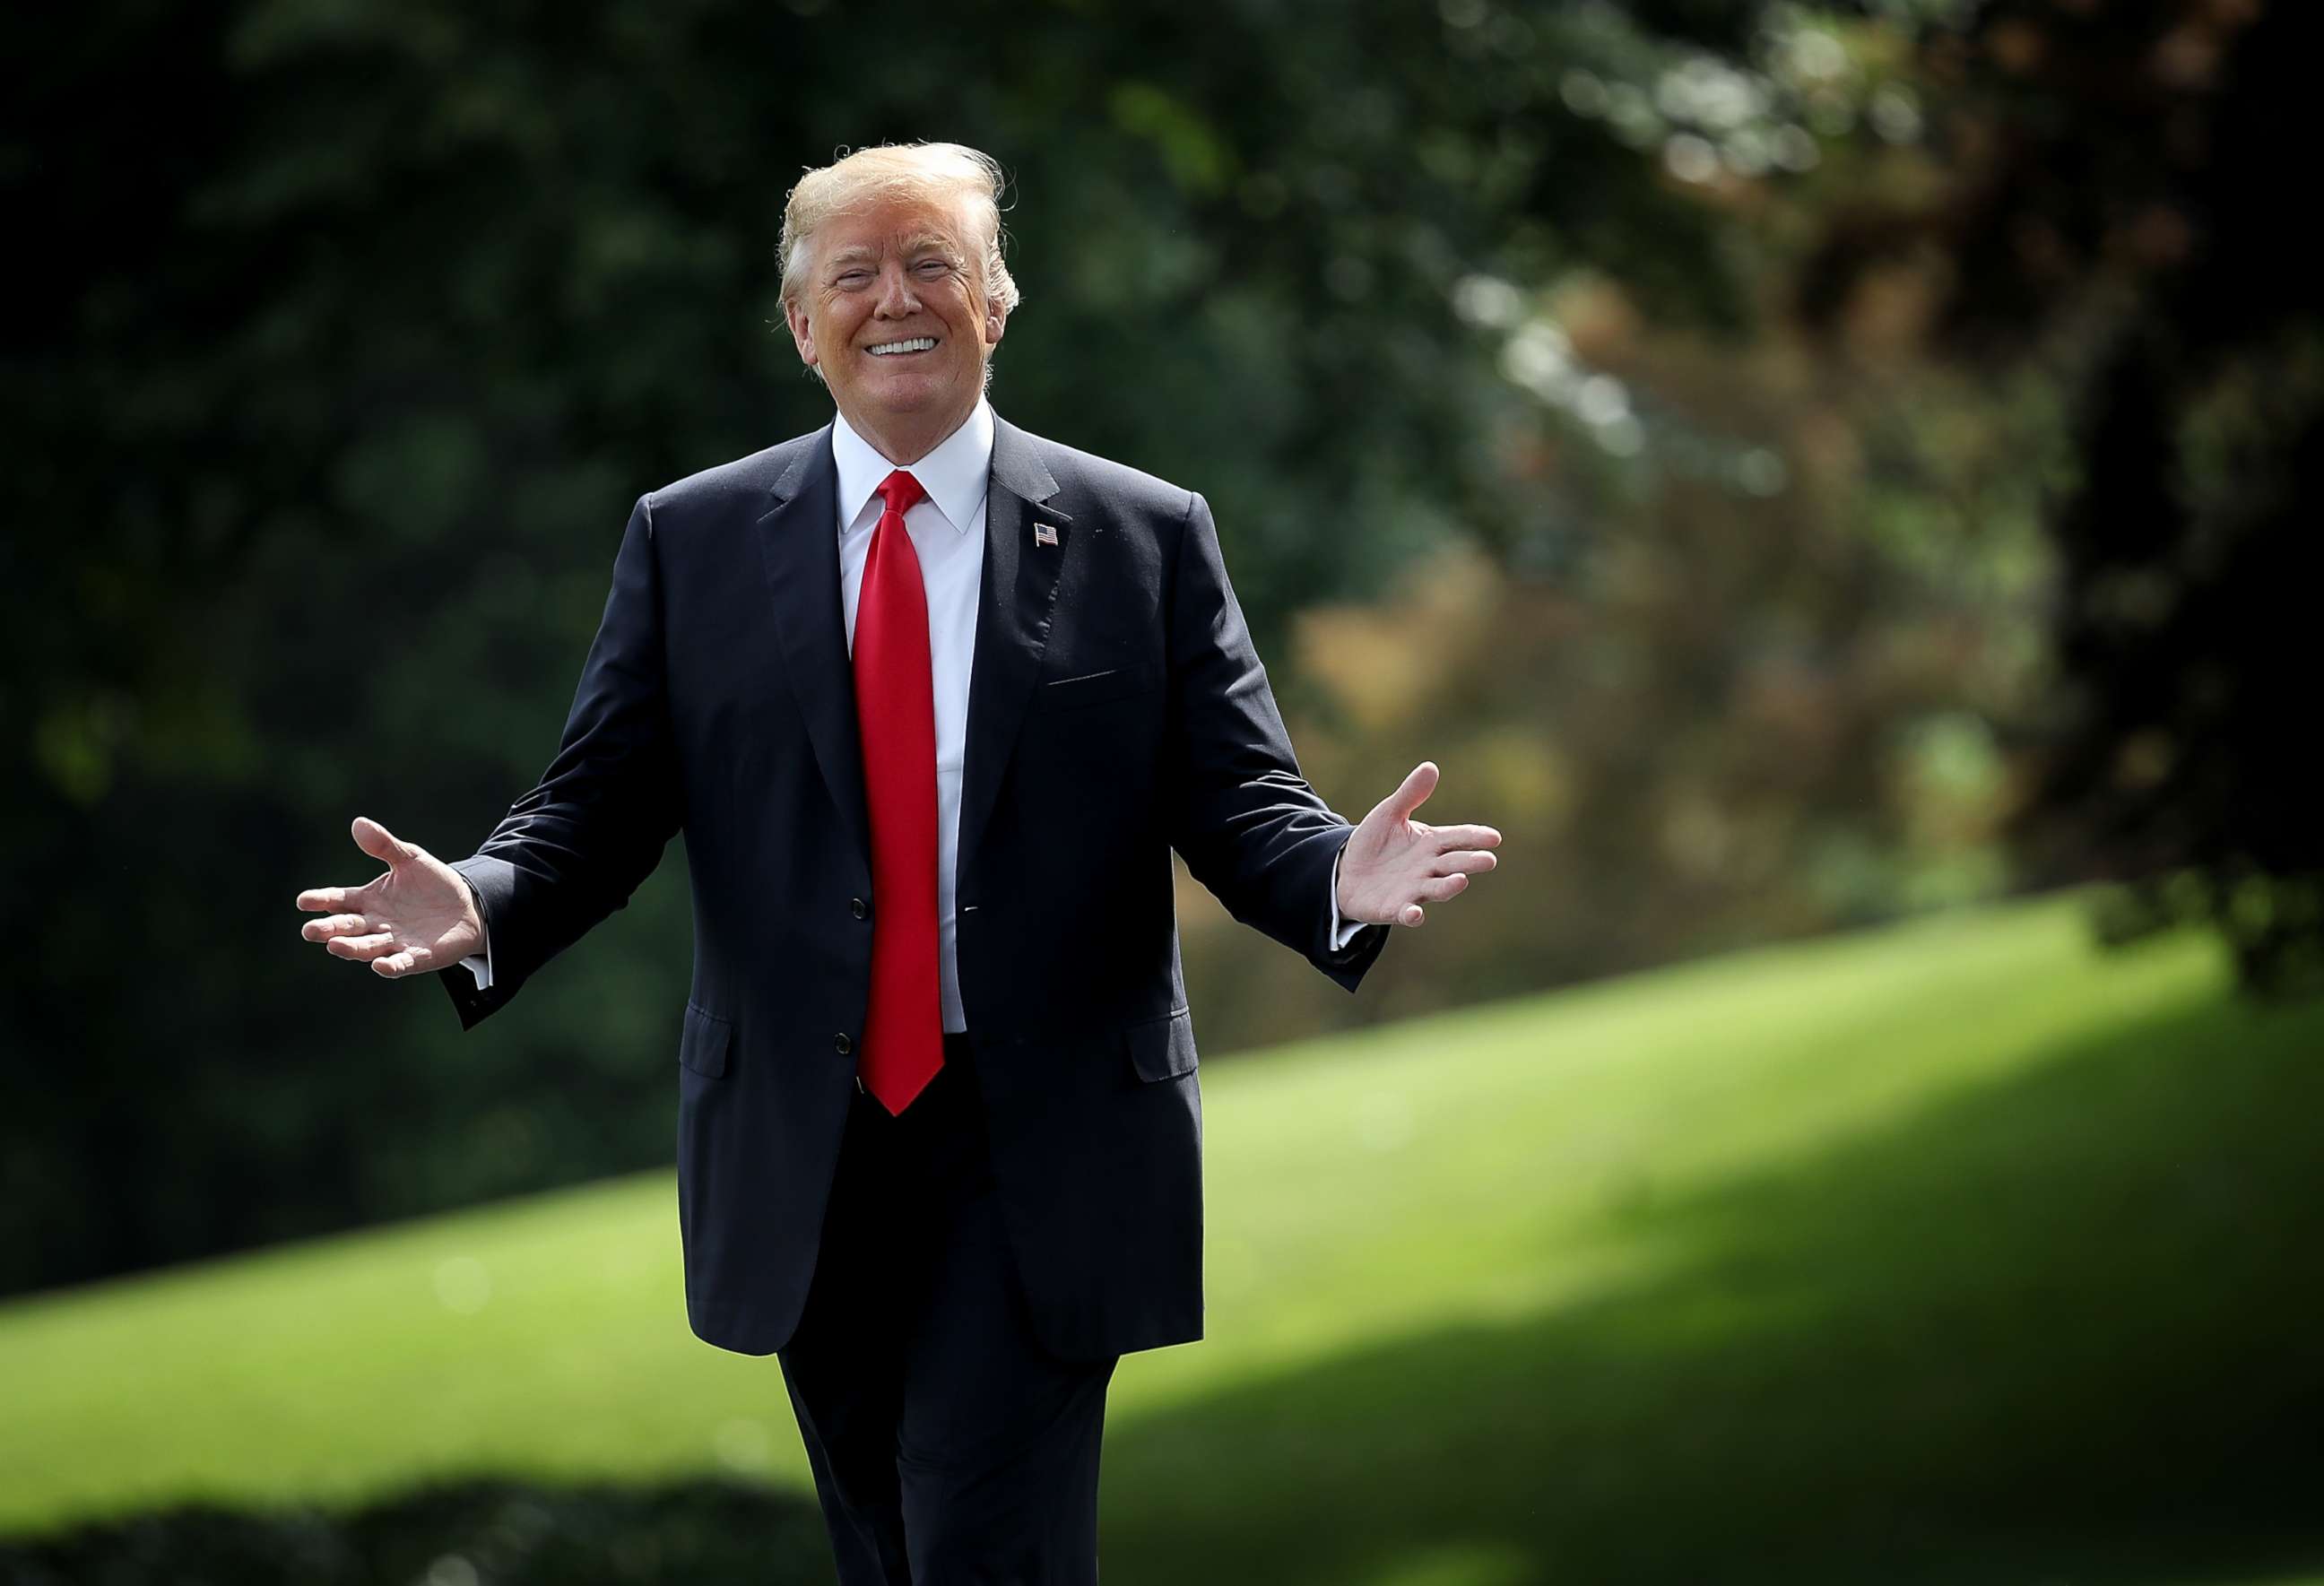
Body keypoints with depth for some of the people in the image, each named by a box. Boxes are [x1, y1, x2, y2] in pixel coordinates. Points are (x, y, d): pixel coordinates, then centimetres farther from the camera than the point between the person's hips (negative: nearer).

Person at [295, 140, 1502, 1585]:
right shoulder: (690, 542, 7)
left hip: (1039, 1156, -2)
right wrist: (476, 910, -19)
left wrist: (1339, 880, -24)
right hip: (801, 1156, 3)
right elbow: (597, 807, 3)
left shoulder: (1147, 539, 3)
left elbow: (1241, 807, -1)